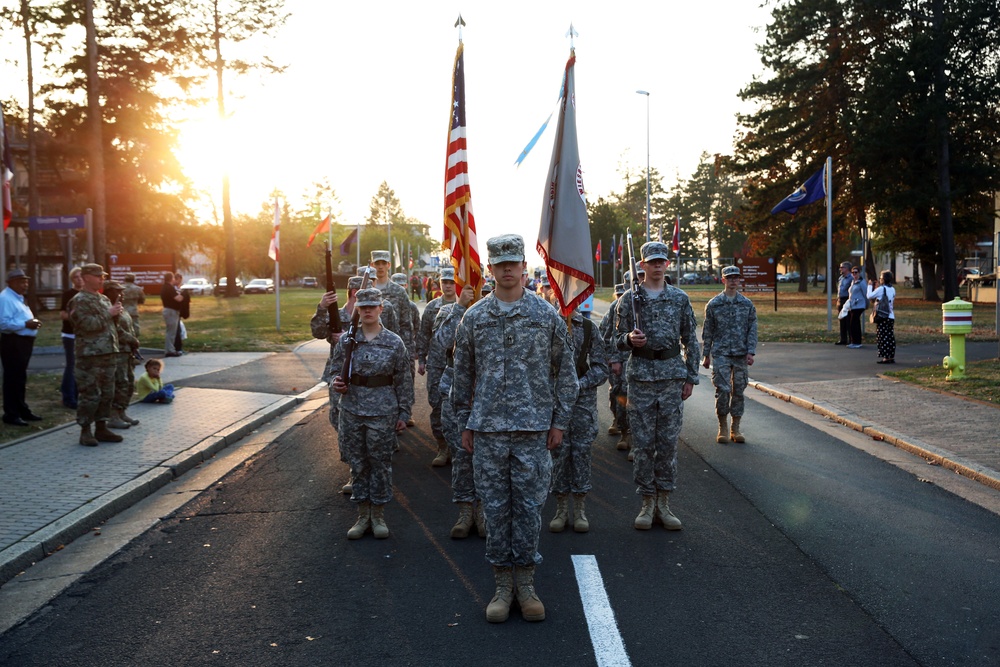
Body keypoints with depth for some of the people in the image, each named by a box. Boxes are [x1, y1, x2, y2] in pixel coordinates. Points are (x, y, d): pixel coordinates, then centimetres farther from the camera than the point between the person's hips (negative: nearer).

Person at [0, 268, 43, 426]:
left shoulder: (18, 298, 17)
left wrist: (32, 322, 8)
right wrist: (25, 324, -23)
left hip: (23, 342, 11)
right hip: (13, 343, -11)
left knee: (20, 378, 18)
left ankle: (22, 410, 27)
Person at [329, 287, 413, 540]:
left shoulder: (394, 342, -2)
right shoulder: (346, 341, 2)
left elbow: (404, 381, 1)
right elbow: (336, 372, 11)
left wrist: (403, 413, 0)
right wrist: (336, 384, -11)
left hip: (383, 413, -2)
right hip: (351, 412, 2)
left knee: (381, 464, 6)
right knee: (358, 464, 9)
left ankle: (378, 516, 21)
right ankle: (363, 515, 22)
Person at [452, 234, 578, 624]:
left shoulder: (547, 315, 2)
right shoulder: (473, 318, 5)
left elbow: (565, 372, 6)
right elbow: (463, 376, 11)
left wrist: (559, 421, 3)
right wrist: (464, 424, 9)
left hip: (534, 428, -1)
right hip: (487, 429, 1)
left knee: (529, 506, 4)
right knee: (495, 507, 5)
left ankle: (526, 583, 18)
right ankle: (502, 584, 17)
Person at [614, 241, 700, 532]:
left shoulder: (680, 298, 7)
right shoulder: (629, 299, 4)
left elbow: (691, 340, 10)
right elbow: (619, 340, 8)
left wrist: (690, 377, 5)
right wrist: (629, 339, -15)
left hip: (672, 376, 1)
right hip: (640, 376, -1)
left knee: (669, 441, 4)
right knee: (642, 442, 2)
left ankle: (664, 503, 14)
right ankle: (647, 504, 12)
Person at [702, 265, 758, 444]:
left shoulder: (748, 304, 7)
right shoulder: (714, 304, 2)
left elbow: (752, 329, 6)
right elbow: (707, 331, 6)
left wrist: (750, 352, -5)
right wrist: (706, 355, 4)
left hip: (741, 355, 2)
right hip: (720, 354, -2)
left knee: (738, 391, 6)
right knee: (723, 390, -10)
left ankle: (735, 428, 16)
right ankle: (723, 427, 5)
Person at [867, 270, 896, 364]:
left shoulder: (881, 289, -12)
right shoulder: (892, 289, 9)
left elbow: (869, 296, -8)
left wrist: (870, 286, 6)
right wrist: (875, 287, 18)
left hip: (882, 317, -7)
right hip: (891, 317, 7)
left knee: (883, 337, -3)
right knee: (890, 337, 9)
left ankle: (886, 358, -4)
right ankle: (891, 357, 12)